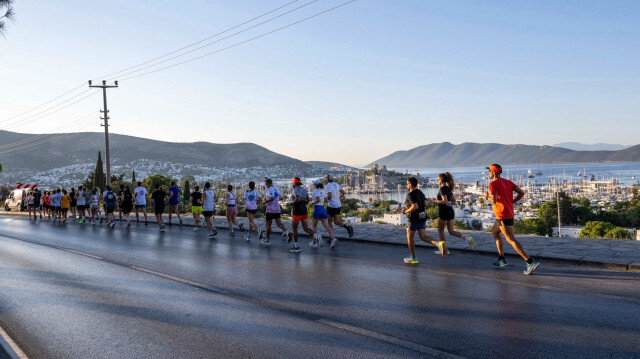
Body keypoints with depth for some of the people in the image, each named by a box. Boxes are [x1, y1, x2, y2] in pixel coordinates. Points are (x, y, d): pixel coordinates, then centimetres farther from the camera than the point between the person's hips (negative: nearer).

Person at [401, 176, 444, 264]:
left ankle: (413, 258, 18)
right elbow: (425, 204, 15)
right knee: (423, 237, 8)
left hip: (414, 218, -8)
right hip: (422, 217, 8)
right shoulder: (420, 192, 9)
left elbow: (415, 207, -29)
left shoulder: (410, 194, -19)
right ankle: (439, 244, -17)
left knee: (410, 237, 11)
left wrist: (406, 212, -13)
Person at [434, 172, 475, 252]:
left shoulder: (442, 189, -15)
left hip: (444, 212, -8)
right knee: (451, 231, 9)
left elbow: (445, 201, -24)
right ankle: (468, 239, -7)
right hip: (450, 211, 8)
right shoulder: (448, 188, 13)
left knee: (440, 231, 7)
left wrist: (436, 201, -9)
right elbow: (453, 199, 21)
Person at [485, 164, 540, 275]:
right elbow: (521, 192, 4)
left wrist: (487, 197, -2)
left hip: (503, 215, -9)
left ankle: (530, 262, -17)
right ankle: (501, 259, 24)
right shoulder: (507, 182, 11)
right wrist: (511, 202, 12)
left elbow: (494, 200, -23)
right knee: (494, 232, 24)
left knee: (511, 239, -10)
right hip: (509, 213, 10)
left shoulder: (492, 184, -12)